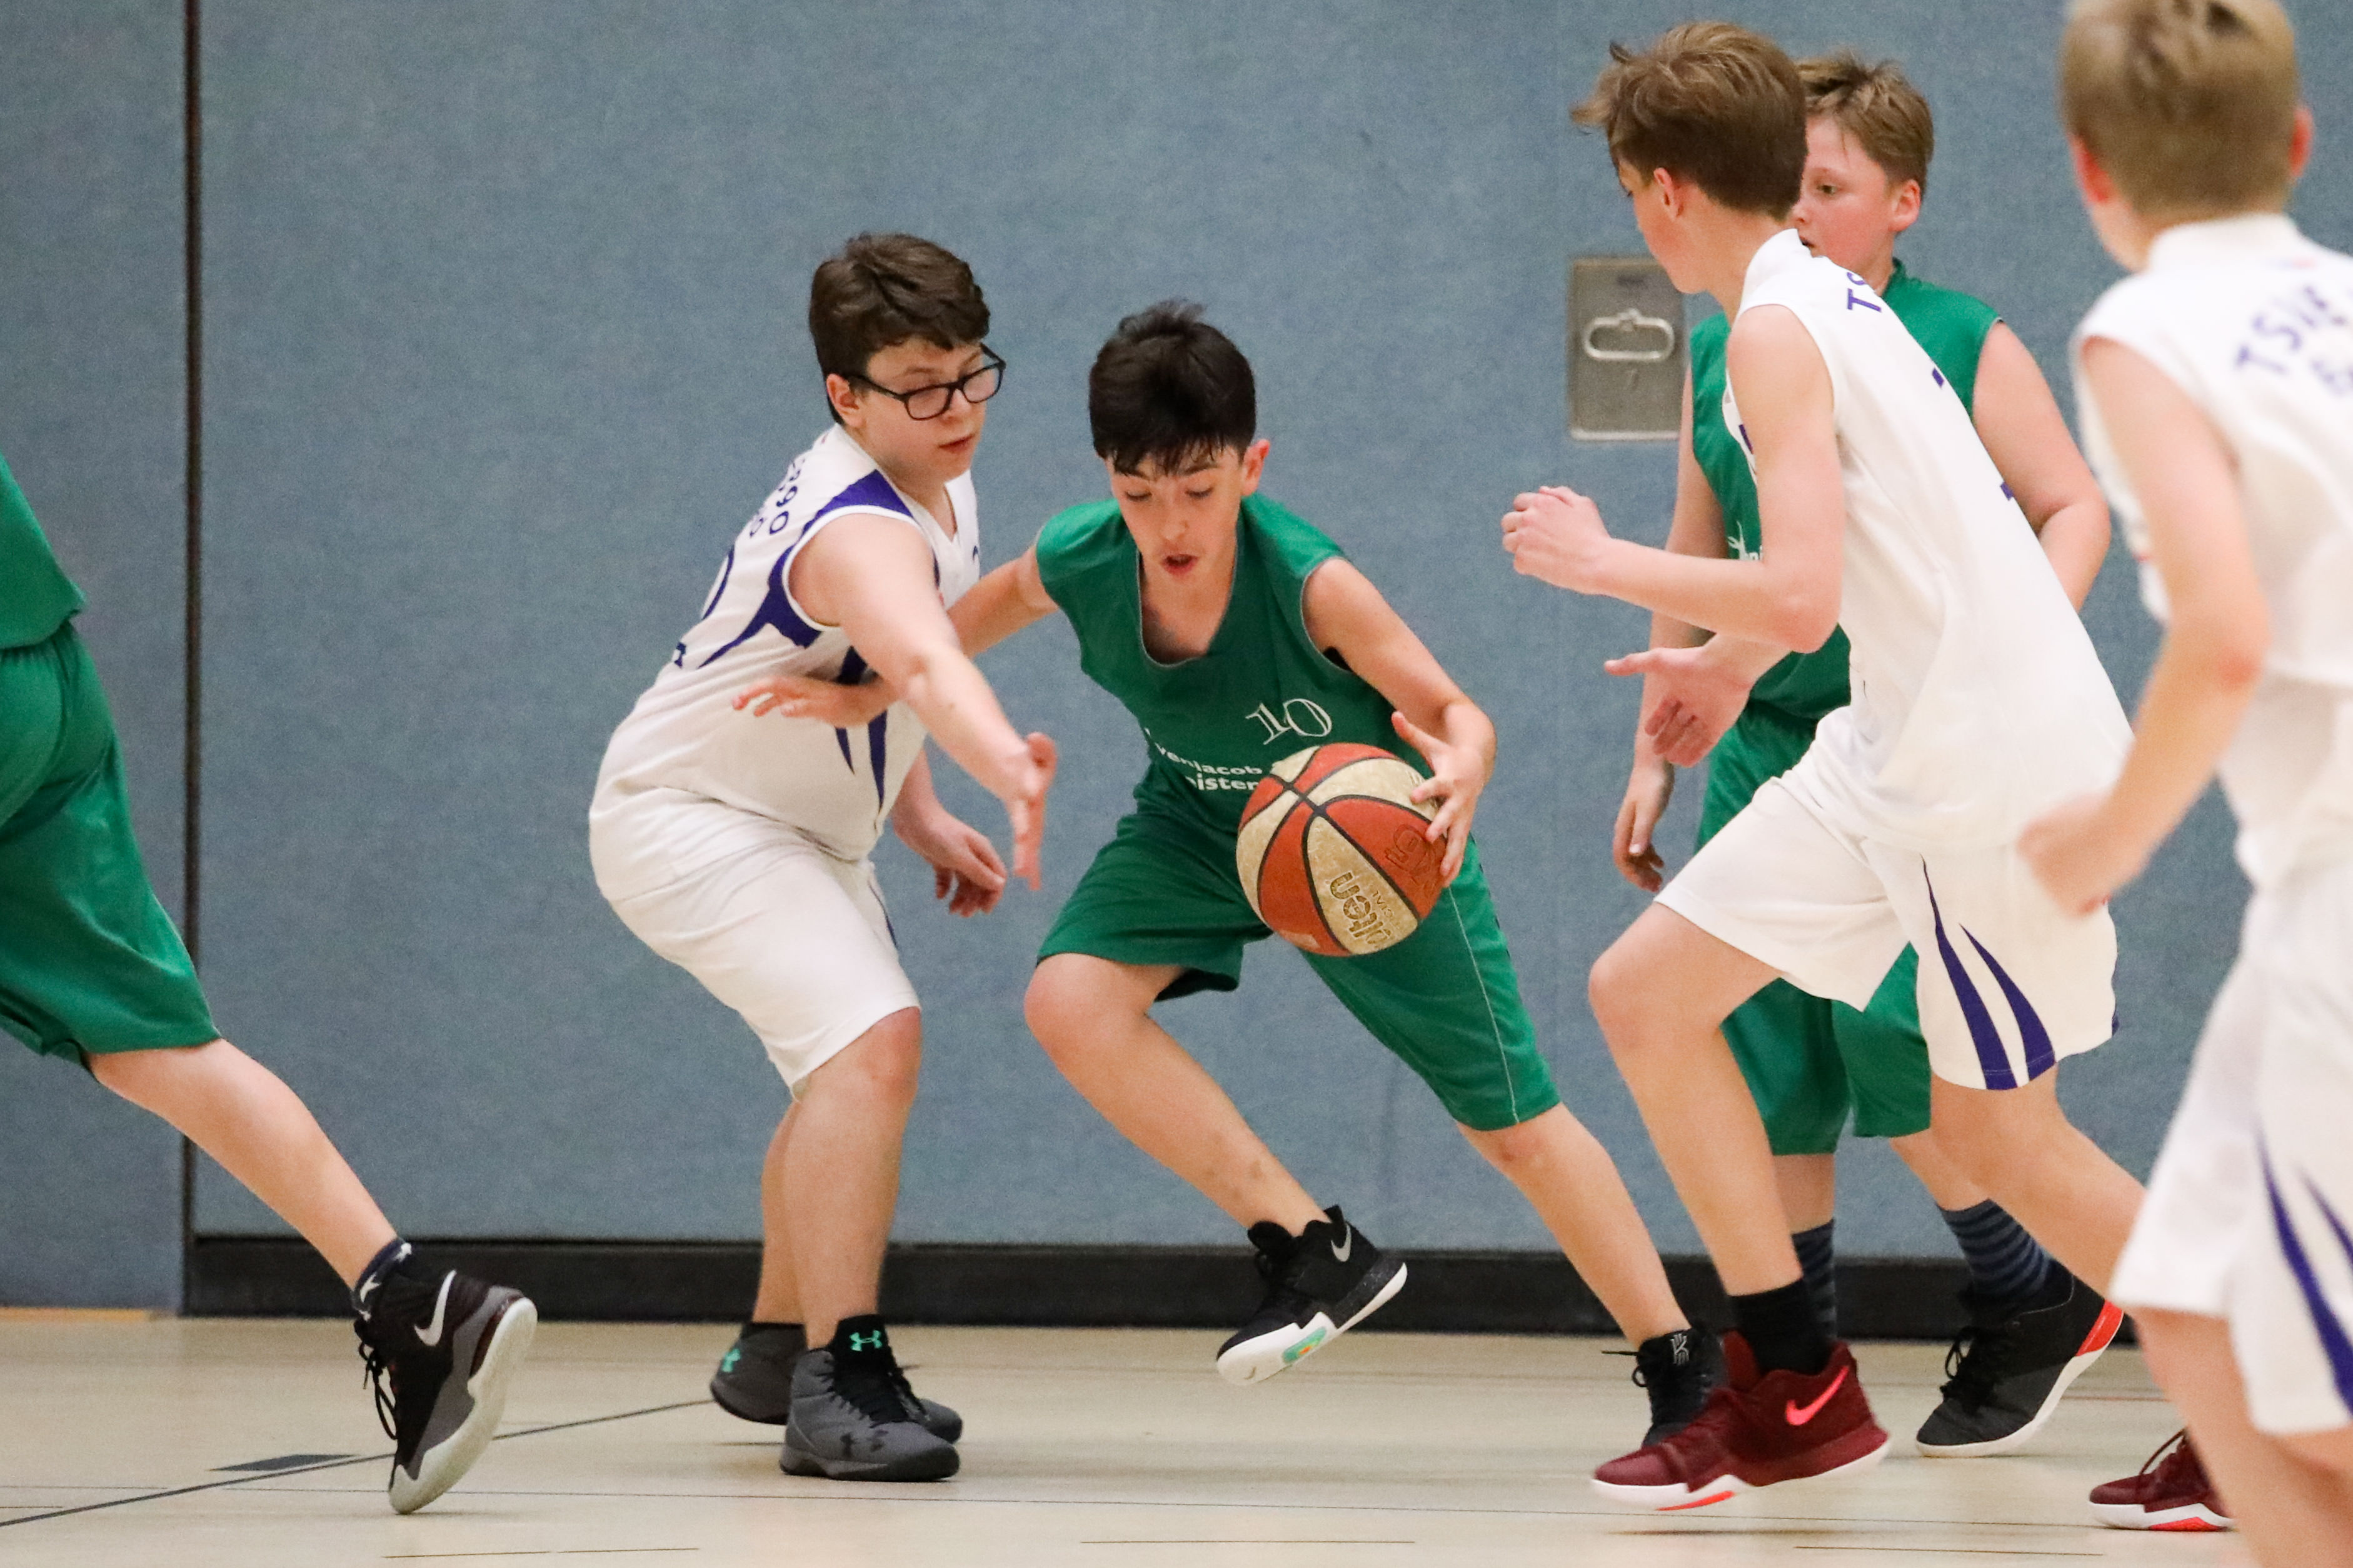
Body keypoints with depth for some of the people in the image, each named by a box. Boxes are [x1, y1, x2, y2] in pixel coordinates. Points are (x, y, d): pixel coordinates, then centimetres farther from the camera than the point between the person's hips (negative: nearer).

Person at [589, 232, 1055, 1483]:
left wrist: (920, 818, 10)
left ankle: (775, 1351, 47)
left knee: (849, 1072, 27)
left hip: (800, 827, 11)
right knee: (873, 1039, -30)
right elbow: (927, 668, -55)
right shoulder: (862, 531, -33)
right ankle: (838, 1382, -35)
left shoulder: (935, 487, 0)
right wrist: (1012, 771, -73)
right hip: (688, 819, -11)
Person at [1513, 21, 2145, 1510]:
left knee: (1998, 1132, 1)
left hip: (1994, 764, -10)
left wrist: (1600, 561, -12)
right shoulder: (1833, 298, 14)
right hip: (1905, 748, 10)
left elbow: (1798, 596, -24)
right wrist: (1728, 660, 38)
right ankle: (1796, 1390, 11)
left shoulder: (1778, 328, -15)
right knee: (1645, 996, 8)